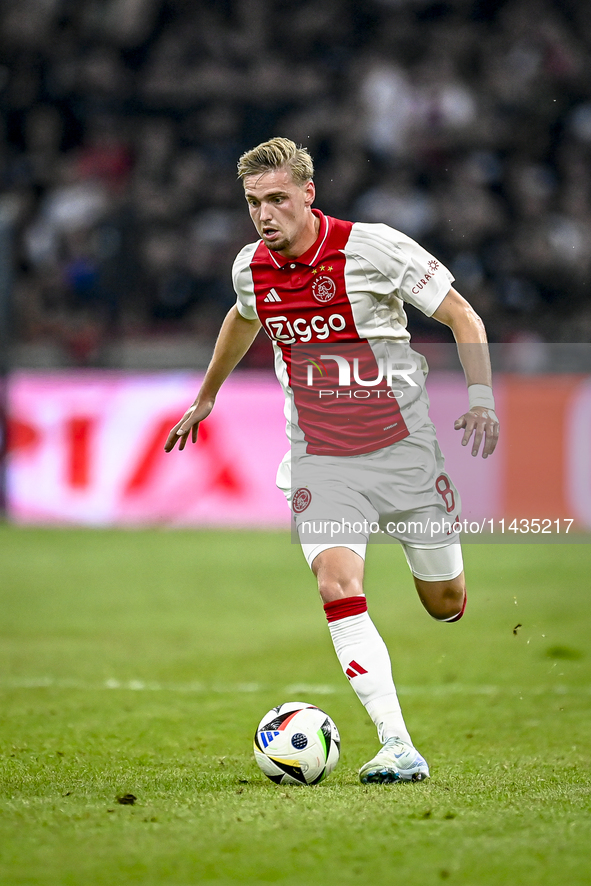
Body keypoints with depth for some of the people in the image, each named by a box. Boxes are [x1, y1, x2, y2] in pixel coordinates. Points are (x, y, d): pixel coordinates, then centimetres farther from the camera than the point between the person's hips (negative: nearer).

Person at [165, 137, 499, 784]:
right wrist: (205, 397, 38)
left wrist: (481, 398, -19)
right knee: (337, 586, -21)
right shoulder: (251, 269, 1)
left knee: (446, 604, 6)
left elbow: (463, 317, -6)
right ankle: (397, 748, -25)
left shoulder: (373, 248, -14)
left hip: (402, 446, -2)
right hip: (318, 459, 2)